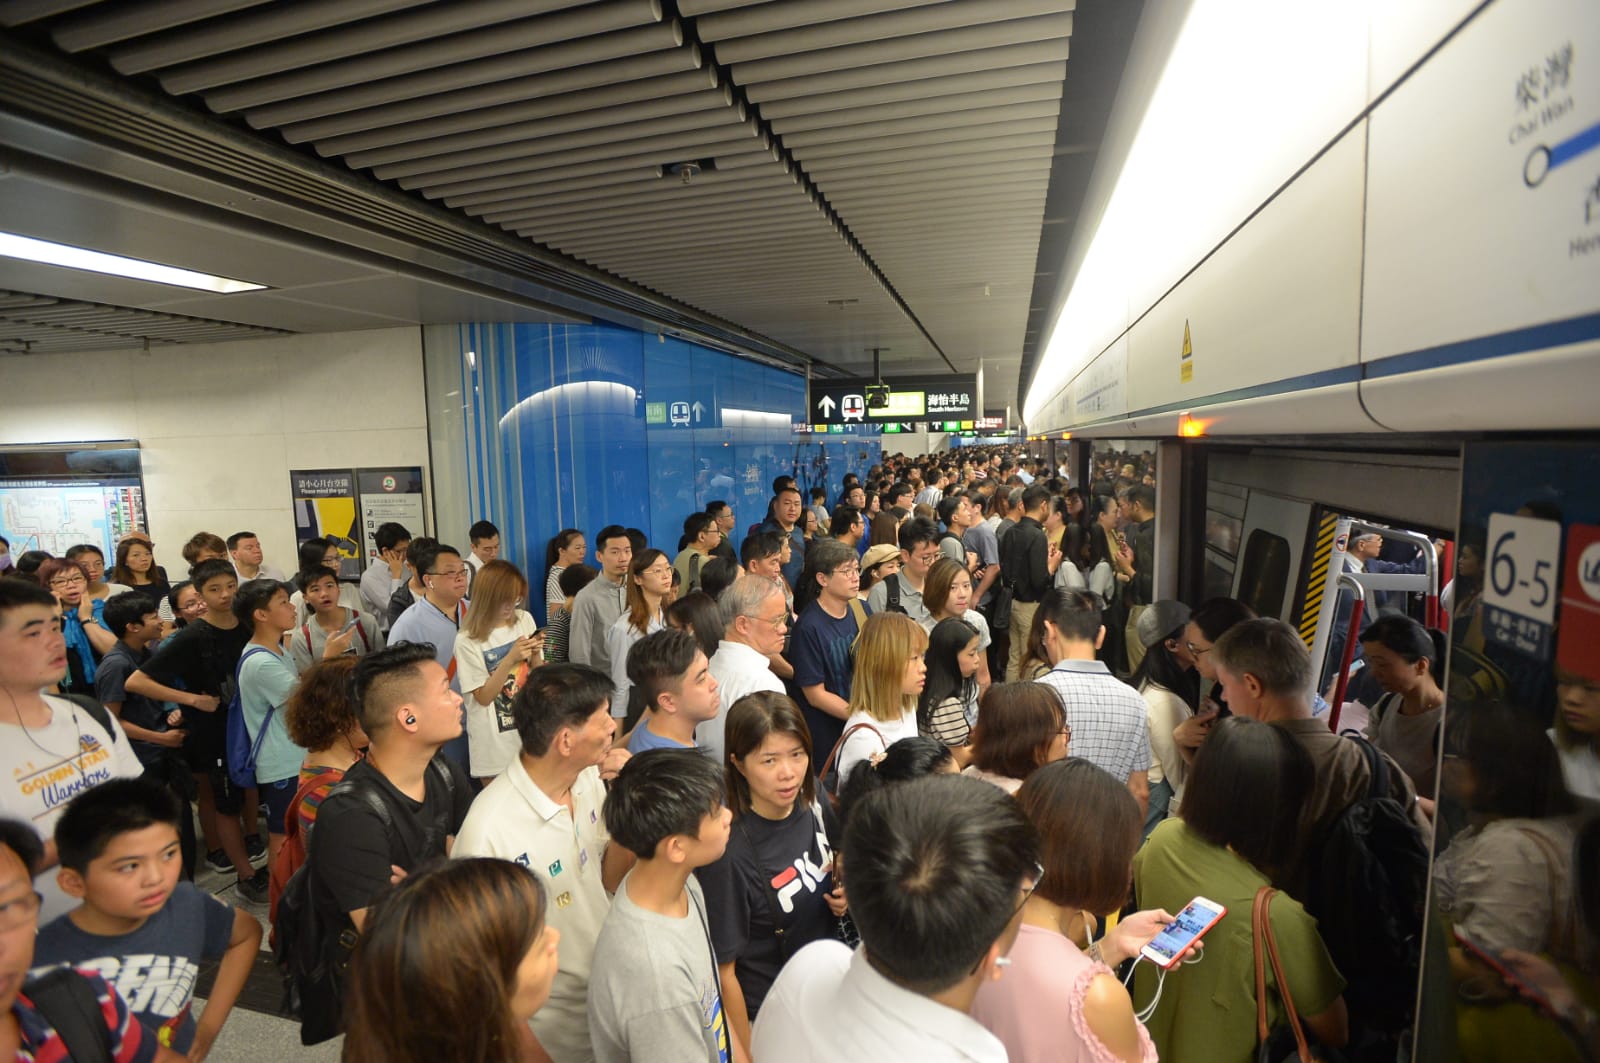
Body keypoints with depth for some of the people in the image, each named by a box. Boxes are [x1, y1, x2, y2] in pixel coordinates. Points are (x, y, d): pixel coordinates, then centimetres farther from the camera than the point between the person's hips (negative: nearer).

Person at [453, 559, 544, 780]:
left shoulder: (525, 620, -3)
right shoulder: (467, 640, -14)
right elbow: (484, 697, -13)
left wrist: (535, 655, -15)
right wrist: (510, 659, -24)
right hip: (496, 741, -4)